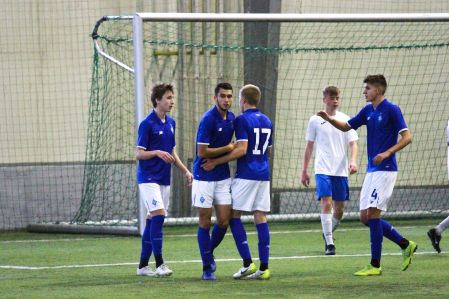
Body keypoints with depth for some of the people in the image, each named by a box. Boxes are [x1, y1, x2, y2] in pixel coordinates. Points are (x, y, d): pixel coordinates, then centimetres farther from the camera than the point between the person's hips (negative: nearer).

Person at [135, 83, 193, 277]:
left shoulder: (171, 123, 12)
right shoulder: (147, 124, -10)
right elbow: (139, 153, -9)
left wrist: (185, 171, 16)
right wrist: (157, 153, -25)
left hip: (164, 179, 7)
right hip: (148, 178, -7)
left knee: (153, 220, 8)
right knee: (158, 215, -18)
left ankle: (143, 265, 12)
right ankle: (159, 264, -17)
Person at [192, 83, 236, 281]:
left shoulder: (231, 118, 7)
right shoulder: (208, 119, -15)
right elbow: (202, 152, -18)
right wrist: (228, 148, -13)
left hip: (223, 177, 6)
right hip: (204, 177, -6)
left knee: (224, 221, 1)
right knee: (205, 222, -1)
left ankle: (209, 252, 28)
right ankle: (207, 268, 6)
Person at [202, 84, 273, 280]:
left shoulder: (242, 120, -9)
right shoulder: (267, 121, 14)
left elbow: (242, 149, -17)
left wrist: (216, 162, -14)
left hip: (246, 175, -7)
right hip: (263, 175, 7)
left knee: (234, 216, 1)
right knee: (260, 218, 4)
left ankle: (247, 263, -9)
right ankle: (264, 267, -2)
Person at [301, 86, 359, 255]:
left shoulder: (345, 120, 6)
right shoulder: (315, 121, 4)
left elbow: (353, 143, 2)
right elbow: (309, 147, 10)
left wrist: (353, 160, -17)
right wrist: (304, 171, 9)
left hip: (341, 170, 2)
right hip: (323, 170, -2)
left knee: (339, 209, 6)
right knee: (326, 204, -16)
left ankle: (328, 233, 33)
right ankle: (329, 244, -13)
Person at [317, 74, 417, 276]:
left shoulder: (391, 110, -10)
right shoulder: (368, 110, 13)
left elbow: (407, 137, -13)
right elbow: (347, 126, 22)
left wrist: (387, 153, -24)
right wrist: (330, 119, 3)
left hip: (385, 169, -9)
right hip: (372, 170, 9)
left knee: (372, 213, -12)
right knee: (365, 217, 6)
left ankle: (375, 265, -8)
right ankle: (405, 245, 18)